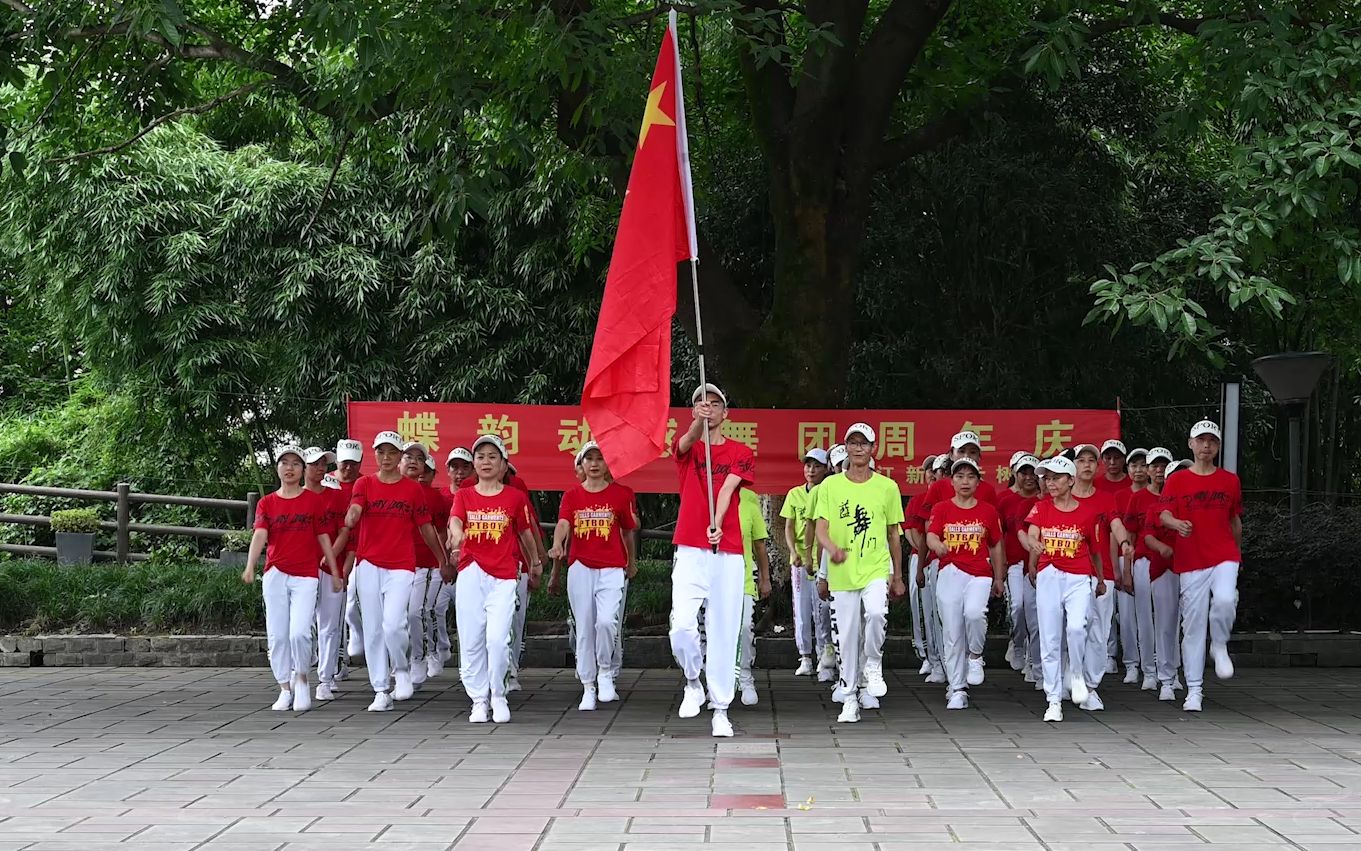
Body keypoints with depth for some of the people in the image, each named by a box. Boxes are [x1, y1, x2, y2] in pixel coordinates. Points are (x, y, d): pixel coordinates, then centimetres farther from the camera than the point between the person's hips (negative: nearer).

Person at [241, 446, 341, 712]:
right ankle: (285, 690, 14)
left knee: (299, 632, -16)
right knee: (277, 635, 3)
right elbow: (260, 535, -7)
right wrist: (250, 566, -23)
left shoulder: (314, 500, 5)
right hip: (275, 575, 2)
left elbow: (323, 538, 6)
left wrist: (334, 572, 4)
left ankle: (301, 678, 8)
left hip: (306, 576, -2)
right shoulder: (267, 503, 7)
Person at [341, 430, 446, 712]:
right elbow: (353, 512, -11)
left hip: (401, 565, -2)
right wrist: (351, 517, -35)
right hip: (369, 564, 2)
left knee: (393, 623, -18)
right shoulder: (365, 484, 6)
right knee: (373, 629, 2)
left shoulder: (413, 489, 5)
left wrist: (443, 559, 15)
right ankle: (381, 691, 10)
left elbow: (425, 528, 12)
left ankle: (402, 670, 11)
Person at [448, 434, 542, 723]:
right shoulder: (463, 495, 7)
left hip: (504, 577, -1)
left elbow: (526, 534, 16)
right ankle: (479, 701, 12)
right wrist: (457, 537, -35)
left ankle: (498, 696, 7)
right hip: (470, 575, 2)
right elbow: (455, 522, -12)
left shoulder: (516, 497, 5)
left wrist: (535, 563, 27)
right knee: (471, 640, 1)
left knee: (497, 638, -13)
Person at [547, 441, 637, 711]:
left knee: (606, 620, -20)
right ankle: (588, 688, 12)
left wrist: (632, 563, 25)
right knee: (584, 628, 3)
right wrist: (557, 546, -29)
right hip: (580, 567, 2)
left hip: (611, 569, -2)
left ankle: (605, 672, 3)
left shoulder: (620, 494, 4)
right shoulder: (572, 496, 7)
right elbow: (563, 524, -9)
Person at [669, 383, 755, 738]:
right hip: (690, 549, 0)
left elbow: (727, 488, -8)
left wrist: (717, 525, -26)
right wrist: (698, 422, -40)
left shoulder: (741, 453, 9)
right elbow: (689, 440, -16)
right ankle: (693, 683, 15)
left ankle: (720, 709, 9)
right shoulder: (685, 446, 9)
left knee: (723, 632, 1)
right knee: (682, 626, -13)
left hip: (728, 552, 0)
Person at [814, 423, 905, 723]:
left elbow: (894, 535, 12)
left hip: (876, 569, -1)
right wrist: (832, 547, -23)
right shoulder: (830, 486, 4)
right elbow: (821, 528, -1)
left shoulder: (887, 487, 6)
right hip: (841, 573, 1)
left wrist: (897, 577, 13)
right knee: (846, 636, 2)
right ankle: (849, 698, 14)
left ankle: (873, 665, 0)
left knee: (876, 613, -27)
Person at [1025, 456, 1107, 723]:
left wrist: (1101, 580, 24)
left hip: (1079, 578, -1)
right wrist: (1035, 544, -37)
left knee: (1076, 627, -24)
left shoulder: (1088, 512, 2)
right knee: (1050, 640, 1)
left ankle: (1077, 675, 5)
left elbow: (1095, 550, 13)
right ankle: (1054, 701, 8)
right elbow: (1031, 534, -14)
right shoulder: (1041, 508, 5)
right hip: (1048, 578, 2)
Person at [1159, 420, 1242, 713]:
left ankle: (1220, 646, 5)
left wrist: (1237, 552, 26)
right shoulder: (1177, 480, 5)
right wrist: (1177, 524, -27)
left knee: (1225, 600, -27)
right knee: (1193, 623, -1)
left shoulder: (1230, 480, 11)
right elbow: (1164, 514, -6)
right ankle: (1194, 690, 5)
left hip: (1224, 557, 1)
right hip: (1190, 560, -1)